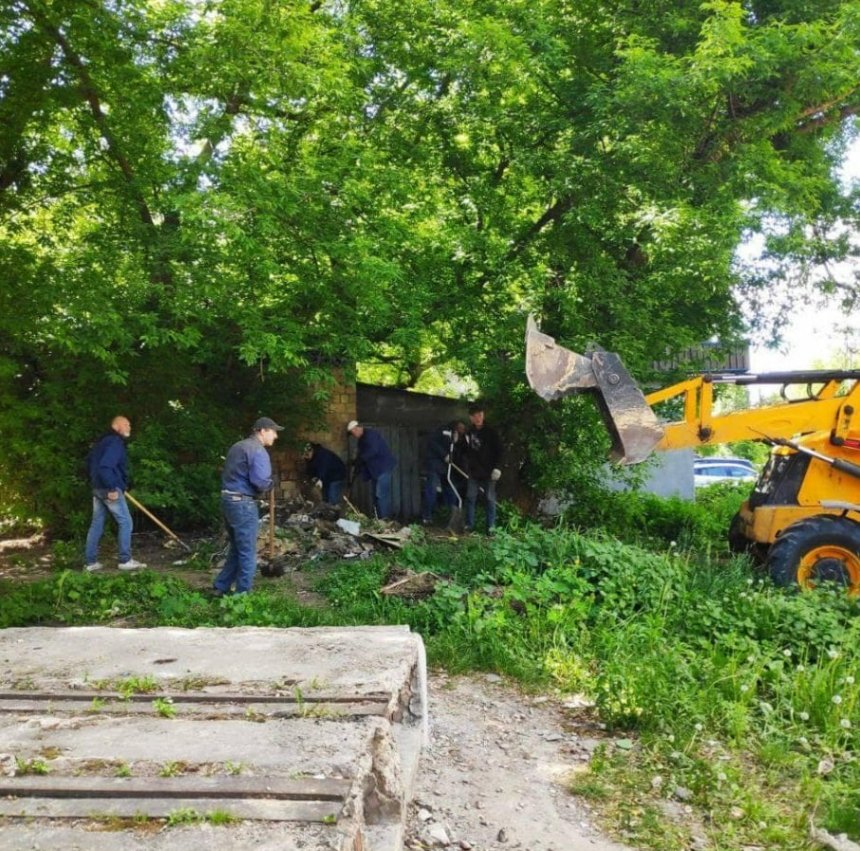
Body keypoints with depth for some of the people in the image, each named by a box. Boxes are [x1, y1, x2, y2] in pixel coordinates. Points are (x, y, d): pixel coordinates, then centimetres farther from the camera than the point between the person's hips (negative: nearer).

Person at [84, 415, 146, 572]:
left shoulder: (103, 441, 17)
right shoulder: (115, 442, -15)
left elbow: (90, 461, 23)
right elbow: (105, 466, -26)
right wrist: (112, 488, -24)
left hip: (97, 487, 10)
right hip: (109, 489, -10)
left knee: (96, 523, 11)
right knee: (125, 522, -3)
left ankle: (90, 562, 14)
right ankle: (125, 560, -1)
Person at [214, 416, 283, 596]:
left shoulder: (237, 446, 17)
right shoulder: (258, 450, -13)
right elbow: (260, 481, -24)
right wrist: (270, 485, -2)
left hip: (227, 500, 9)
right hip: (243, 504, -9)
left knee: (236, 549, 20)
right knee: (247, 553, 1)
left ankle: (221, 587, 24)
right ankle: (242, 595, 7)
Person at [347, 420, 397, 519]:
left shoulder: (371, 434, -11)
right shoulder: (361, 440, 18)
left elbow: (373, 450, -25)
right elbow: (363, 457, 19)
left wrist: (359, 459, -16)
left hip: (384, 467, -10)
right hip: (375, 470, 10)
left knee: (381, 494, -16)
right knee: (376, 496, 7)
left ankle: (384, 519, -18)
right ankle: (379, 519, 9)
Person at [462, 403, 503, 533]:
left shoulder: (490, 432, -3)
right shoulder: (469, 432, 7)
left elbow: (498, 450, -5)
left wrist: (497, 467, -12)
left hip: (488, 472, -3)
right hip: (473, 471, 3)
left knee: (490, 499, 1)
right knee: (470, 498, 4)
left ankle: (491, 526, 5)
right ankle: (469, 525, 11)